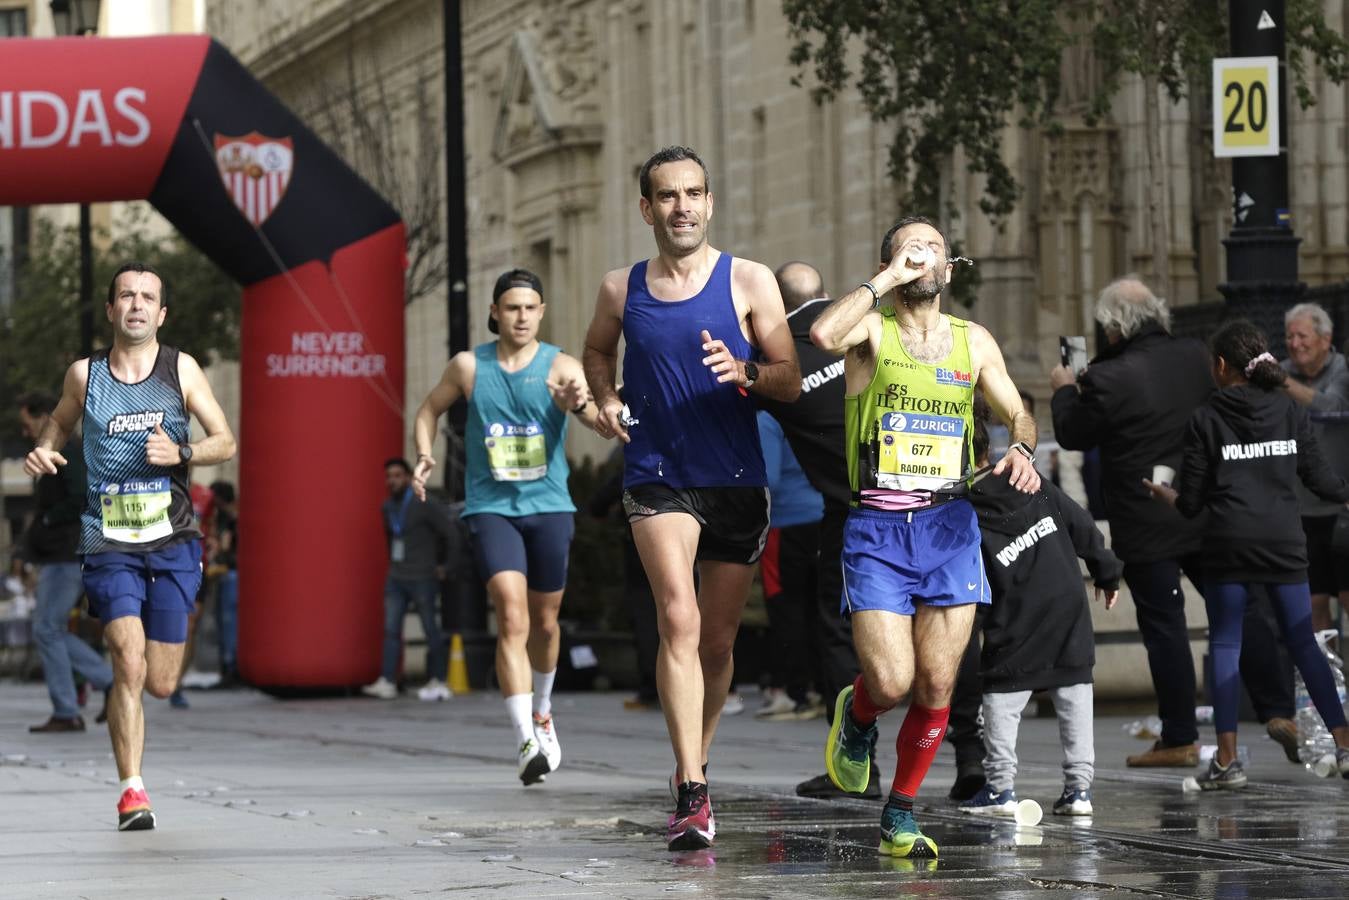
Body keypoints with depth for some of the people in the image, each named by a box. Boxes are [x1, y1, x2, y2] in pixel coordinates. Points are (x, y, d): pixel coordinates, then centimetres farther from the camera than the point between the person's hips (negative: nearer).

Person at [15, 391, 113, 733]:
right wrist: (23, 551, 14)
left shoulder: (69, 451, -12)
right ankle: (111, 682, 11)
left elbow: (81, 500, -23)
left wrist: (46, 522, -12)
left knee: (47, 629, -8)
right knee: (51, 631, 11)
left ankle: (66, 714, -4)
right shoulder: (55, 454, 20)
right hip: (57, 557, 10)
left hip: (66, 556, -10)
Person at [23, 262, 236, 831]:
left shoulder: (180, 369, 2)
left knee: (160, 685, 4)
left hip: (172, 543, 1)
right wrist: (44, 451, 2)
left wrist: (179, 453, -16)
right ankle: (132, 791, -11)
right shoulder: (84, 374, 3)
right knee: (128, 666, -19)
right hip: (109, 543, -1)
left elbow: (226, 442, 3)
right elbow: (62, 421, 23)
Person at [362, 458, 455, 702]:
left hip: (422, 579, -6)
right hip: (396, 579, 6)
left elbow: (449, 533, -9)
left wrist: (441, 563, -1)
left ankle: (437, 681, 7)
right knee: (391, 629, -3)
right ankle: (387, 683, -7)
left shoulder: (423, 505, -11)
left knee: (430, 630, 0)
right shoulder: (387, 508, 11)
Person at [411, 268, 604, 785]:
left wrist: (581, 403, -43)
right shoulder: (469, 367, 0)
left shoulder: (560, 367, -5)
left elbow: (600, 420, -20)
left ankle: (542, 712, 43)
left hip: (549, 507, 1)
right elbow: (430, 410, 16)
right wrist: (423, 456, -2)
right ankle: (525, 742, -24)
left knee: (544, 623, 14)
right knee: (511, 617, -18)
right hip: (491, 507, -1)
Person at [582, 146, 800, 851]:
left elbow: (791, 381, -2)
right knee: (680, 620, -20)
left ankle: (692, 765, 34)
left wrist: (744, 373, -22)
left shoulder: (748, 281, -1)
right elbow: (597, 350, 25)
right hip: (657, 478, -1)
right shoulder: (621, 290, 4)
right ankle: (693, 794, -25)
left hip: (737, 481, 1)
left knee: (717, 641, 10)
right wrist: (606, 399, 5)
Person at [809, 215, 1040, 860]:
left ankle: (900, 818, 16)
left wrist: (1021, 448, -8)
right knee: (890, 683, -13)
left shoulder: (974, 342, 11)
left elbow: (1017, 413, 15)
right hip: (876, 529, -3)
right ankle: (856, 717, 25)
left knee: (936, 688, -1)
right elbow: (823, 335, -24)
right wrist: (890, 278, -15)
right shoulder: (871, 328, -1)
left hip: (949, 527, 3)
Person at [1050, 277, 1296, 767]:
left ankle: (1179, 739, 7)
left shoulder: (1107, 379, -18)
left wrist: (1064, 391, 16)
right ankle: (1280, 712, 13)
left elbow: (1073, 435, -4)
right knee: (1240, 611, 12)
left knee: (1164, 626, 2)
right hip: (1208, 517, 5)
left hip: (1147, 528, -5)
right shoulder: (1195, 357, 0)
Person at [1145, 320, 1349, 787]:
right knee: (1303, 642, 10)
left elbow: (1191, 502, 0)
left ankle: (1227, 759, -2)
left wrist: (1160, 491, 21)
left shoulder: (1205, 418, -1)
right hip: (1284, 540, 3)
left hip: (1228, 543, -2)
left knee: (1224, 645, 4)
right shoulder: (1290, 410, 6)